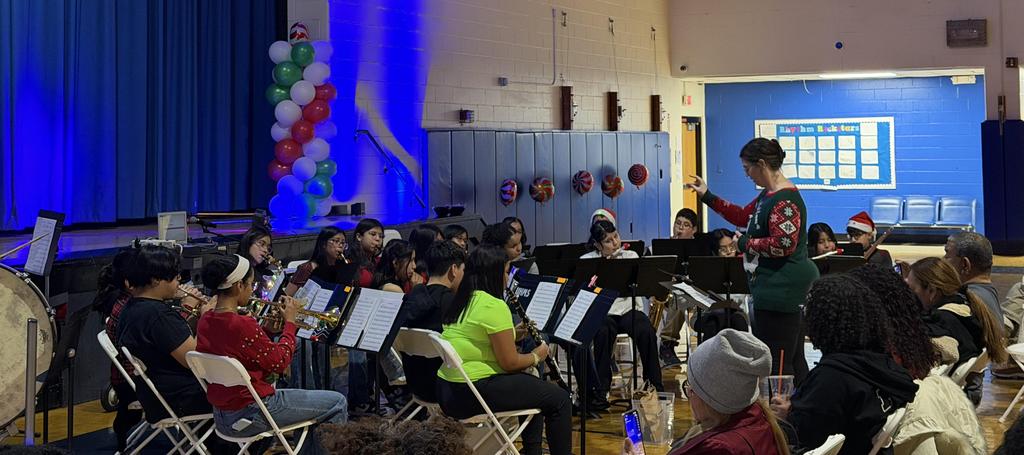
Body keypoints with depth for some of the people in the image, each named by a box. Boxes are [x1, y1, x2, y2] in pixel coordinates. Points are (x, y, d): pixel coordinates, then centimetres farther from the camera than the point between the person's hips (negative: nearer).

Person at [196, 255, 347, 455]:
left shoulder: (205, 321, 0)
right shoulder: (243, 326, -26)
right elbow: (280, 362, -14)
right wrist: (290, 321, -4)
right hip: (250, 414, -9)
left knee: (314, 405, 30)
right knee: (337, 403, 4)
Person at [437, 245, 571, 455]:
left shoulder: (460, 303, 11)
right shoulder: (494, 306, -16)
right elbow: (510, 363, -15)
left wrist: (515, 334, 13)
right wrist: (536, 356, 4)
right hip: (475, 393, -10)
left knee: (533, 384, 29)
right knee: (559, 398, 0)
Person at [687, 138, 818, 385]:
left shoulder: (785, 200, -18)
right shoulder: (769, 195, 14)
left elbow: (783, 244, -25)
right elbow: (744, 216, 27)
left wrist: (746, 243, -11)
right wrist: (707, 196, 25)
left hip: (782, 289, -11)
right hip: (777, 288, 11)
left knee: (777, 363, -6)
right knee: (794, 359, 14)